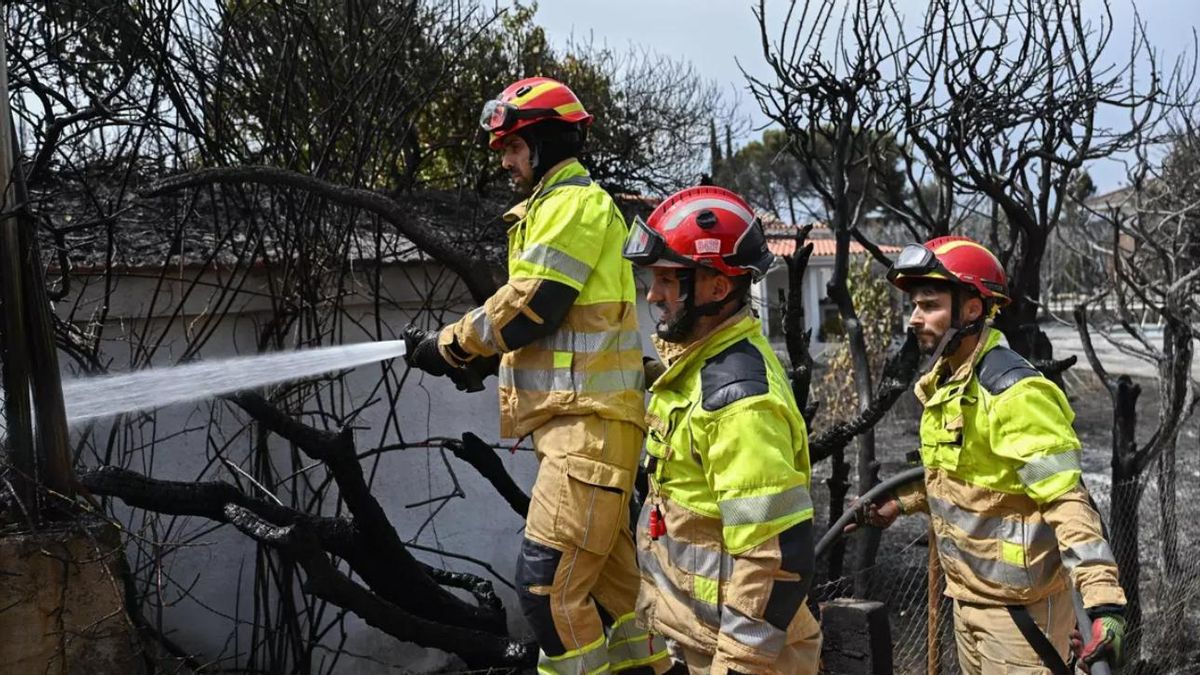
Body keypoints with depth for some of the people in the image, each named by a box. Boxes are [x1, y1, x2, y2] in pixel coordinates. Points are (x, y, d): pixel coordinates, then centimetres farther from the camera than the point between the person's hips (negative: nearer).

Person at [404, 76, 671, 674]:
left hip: (589, 421, -10)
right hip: (579, 419, 10)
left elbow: (530, 306, -17)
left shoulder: (574, 201, -9)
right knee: (609, 577, 15)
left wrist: (450, 346, -4)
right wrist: (475, 357, 8)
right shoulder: (557, 205, 23)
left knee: (546, 580, -12)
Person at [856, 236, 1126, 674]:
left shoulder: (1014, 393, -21)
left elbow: (1067, 502, -25)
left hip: (1018, 606, -9)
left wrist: (1103, 600, -32)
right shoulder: (945, 383, 6)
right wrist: (900, 503, 24)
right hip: (968, 596, 9)